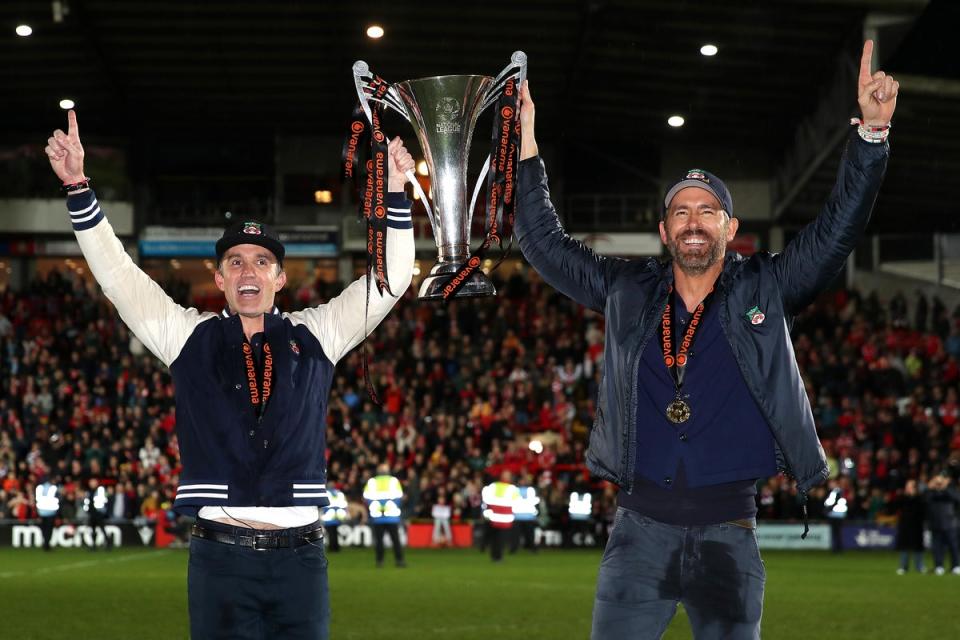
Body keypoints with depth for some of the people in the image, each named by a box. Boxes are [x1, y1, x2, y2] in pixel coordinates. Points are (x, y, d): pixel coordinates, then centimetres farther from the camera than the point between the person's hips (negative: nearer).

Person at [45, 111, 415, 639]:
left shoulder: (314, 336, 10)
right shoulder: (190, 336, 9)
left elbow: (389, 281, 6)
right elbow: (117, 273, 4)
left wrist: (394, 193, -5)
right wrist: (77, 185, -6)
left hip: (300, 555, 1)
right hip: (220, 555, -1)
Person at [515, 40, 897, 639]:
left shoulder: (764, 290, 5)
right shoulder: (628, 293, 10)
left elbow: (838, 229, -3)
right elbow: (545, 243, 13)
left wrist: (872, 130, -15)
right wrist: (526, 141, 7)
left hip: (730, 528, -1)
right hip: (641, 524, 1)